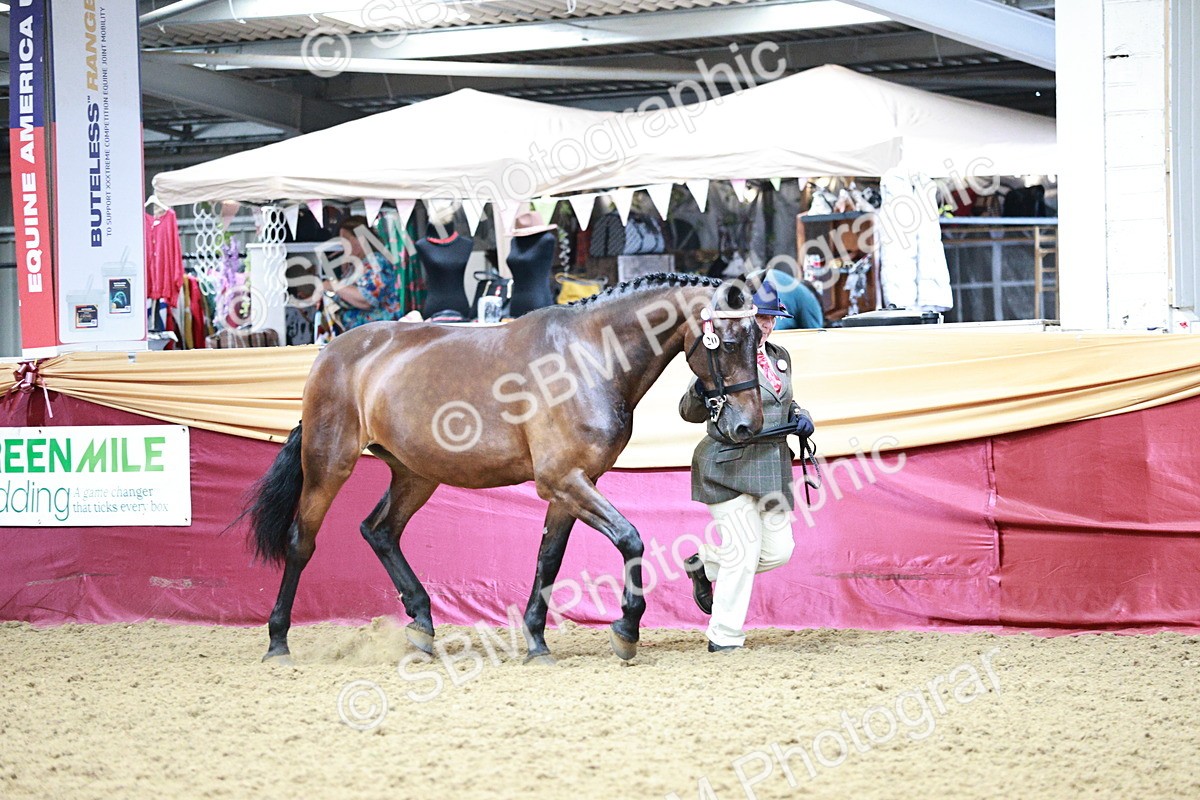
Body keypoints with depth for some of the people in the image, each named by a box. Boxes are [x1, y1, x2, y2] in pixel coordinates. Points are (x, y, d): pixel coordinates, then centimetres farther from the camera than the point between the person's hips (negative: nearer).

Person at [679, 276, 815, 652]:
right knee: (743, 553, -9)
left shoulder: (780, 357, 12)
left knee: (778, 550, 5)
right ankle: (724, 639, 4)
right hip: (729, 466, -7)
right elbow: (691, 412, -12)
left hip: (772, 466, 7)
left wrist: (799, 417, 5)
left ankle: (704, 565, 29)